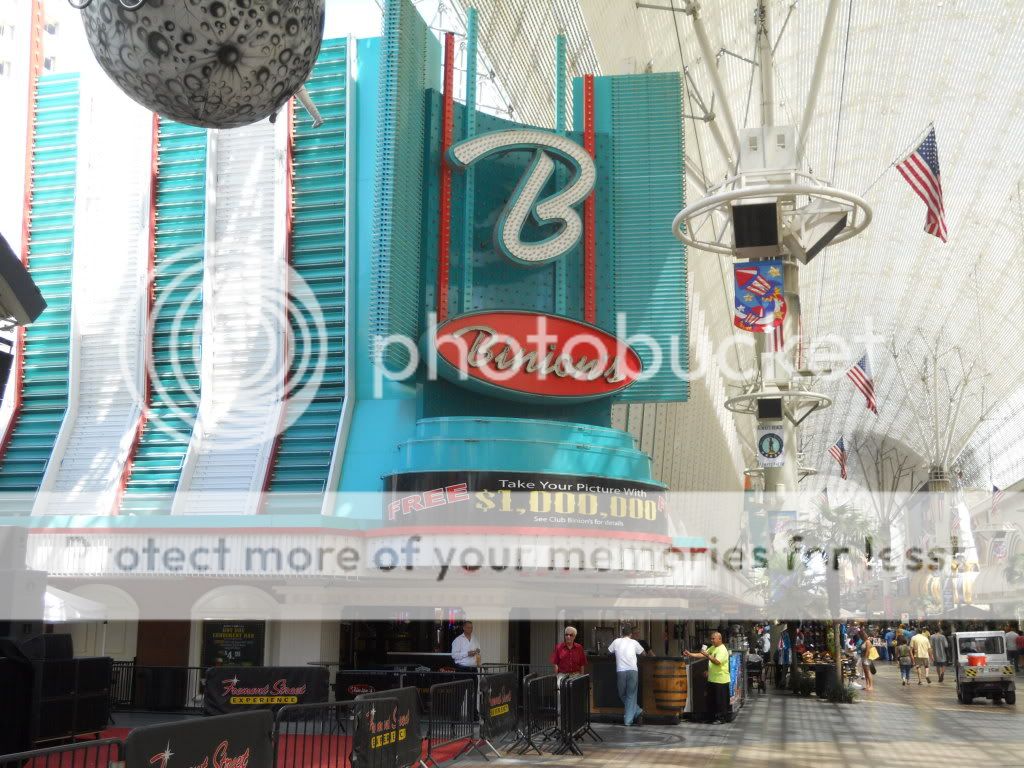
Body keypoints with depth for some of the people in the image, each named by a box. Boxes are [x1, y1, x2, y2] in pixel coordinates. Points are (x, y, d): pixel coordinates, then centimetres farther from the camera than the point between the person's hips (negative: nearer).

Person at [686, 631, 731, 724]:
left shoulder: (722, 650, -15)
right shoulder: (712, 648, 13)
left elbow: (717, 662, -26)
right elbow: (702, 655, 9)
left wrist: (707, 655, -29)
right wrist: (691, 654, 0)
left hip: (721, 680, -9)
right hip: (712, 679, 9)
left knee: (721, 701, -1)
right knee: (711, 700, 14)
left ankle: (721, 718, 8)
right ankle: (713, 716, 23)